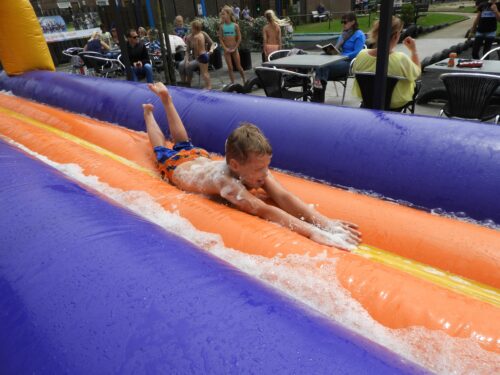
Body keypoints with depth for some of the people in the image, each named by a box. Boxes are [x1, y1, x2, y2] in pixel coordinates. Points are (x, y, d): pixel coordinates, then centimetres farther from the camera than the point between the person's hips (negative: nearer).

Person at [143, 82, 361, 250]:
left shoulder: (256, 169, -36)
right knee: (161, 150, 28)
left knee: (184, 144, 34)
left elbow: (283, 197, -45)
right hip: (175, 165, -3)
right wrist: (312, 232, -69)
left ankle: (166, 99, 47)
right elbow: (263, 211, -62)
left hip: (199, 157, 4)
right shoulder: (226, 181, -53)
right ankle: (148, 112, 50)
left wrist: (326, 222, -57)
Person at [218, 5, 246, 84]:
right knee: (230, 68, 3)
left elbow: (239, 38, -4)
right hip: (226, 50, 1)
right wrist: (225, 48, -10)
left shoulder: (235, 25, -6)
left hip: (234, 49, -1)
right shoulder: (222, 26, -2)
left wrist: (235, 48, -9)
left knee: (238, 67, 5)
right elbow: (220, 39, 0)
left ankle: (244, 81, 23)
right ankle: (233, 84, 11)